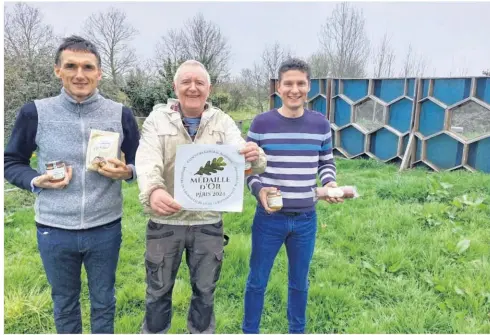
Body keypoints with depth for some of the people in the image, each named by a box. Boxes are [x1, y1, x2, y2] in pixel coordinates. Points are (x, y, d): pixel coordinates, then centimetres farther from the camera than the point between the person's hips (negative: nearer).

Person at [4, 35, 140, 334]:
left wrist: (127, 172, -16)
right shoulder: (35, 112, -7)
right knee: (64, 303, 22)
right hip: (54, 231, 0)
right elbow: (11, 162, 5)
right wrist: (36, 181, -14)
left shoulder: (121, 114, -5)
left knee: (103, 302, 20)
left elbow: (140, 162, 6)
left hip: (105, 229, 0)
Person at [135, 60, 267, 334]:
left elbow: (239, 157, -15)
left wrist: (254, 157, -40)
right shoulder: (158, 119, -4)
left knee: (205, 291, 19)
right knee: (158, 291, 18)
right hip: (165, 222, -1)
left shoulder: (222, 122, -1)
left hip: (208, 223, 1)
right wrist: (152, 190, -41)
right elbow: (148, 160, -19)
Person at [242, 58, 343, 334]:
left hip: (306, 219, 2)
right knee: (258, 281, 13)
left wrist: (330, 182, -9)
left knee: (299, 282, 19)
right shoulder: (262, 123, -7)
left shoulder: (321, 124, 0)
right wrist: (258, 189, -20)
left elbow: (327, 161, 11)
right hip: (269, 218, -2)